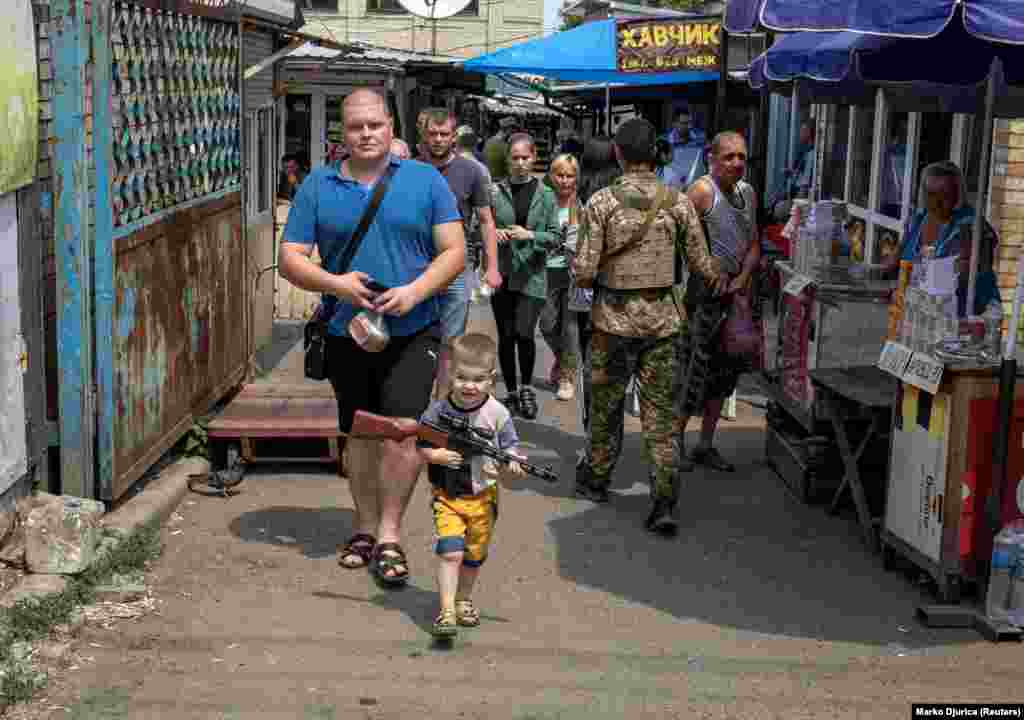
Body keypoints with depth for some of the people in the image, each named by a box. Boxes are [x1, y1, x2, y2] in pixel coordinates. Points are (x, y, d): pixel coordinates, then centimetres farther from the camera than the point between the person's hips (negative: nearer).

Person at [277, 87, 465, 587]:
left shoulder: (425, 181, 2)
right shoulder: (317, 187, 5)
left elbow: (454, 251, -2)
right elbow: (290, 259, 3)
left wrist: (414, 291, -18)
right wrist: (335, 283, -16)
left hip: (413, 332, -2)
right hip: (347, 334, 2)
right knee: (361, 434, 12)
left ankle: (389, 534, 0)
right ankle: (365, 527, 27)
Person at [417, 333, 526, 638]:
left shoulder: (497, 414, -11)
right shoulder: (438, 410, -11)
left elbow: (510, 450, -6)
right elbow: (421, 445, 0)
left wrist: (511, 467, -27)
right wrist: (437, 455, -20)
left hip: (482, 497, 2)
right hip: (447, 495, -1)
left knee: (474, 555, 17)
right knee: (450, 552, -15)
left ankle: (463, 600, 39)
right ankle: (446, 610, -10)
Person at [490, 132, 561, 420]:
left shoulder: (545, 195, 3)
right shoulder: (495, 191, 2)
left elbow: (555, 236, 1)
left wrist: (530, 235, -15)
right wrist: (493, 232, -13)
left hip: (532, 275, -1)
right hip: (501, 274, 1)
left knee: (524, 333, -12)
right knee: (505, 336, 7)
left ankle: (526, 387, 12)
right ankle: (511, 392, 23)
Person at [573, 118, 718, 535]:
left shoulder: (602, 202, -10)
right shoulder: (678, 202, -4)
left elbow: (584, 271, -13)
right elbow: (703, 264, -1)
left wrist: (590, 281, 10)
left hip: (614, 318, -1)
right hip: (662, 319, 1)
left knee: (606, 405, 17)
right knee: (661, 412, 5)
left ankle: (596, 480, 34)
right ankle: (664, 504, -1)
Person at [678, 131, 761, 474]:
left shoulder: (748, 192, 12)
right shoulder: (702, 191, -12)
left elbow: (753, 245, 15)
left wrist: (742, 279, 0)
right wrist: (711, 276, -18)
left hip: (736, 294, 8)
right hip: (704, 293, -8)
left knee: (725, 371, 12)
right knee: (694, 368, -6)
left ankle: (706, 445, 24)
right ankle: (676, 442, 9)